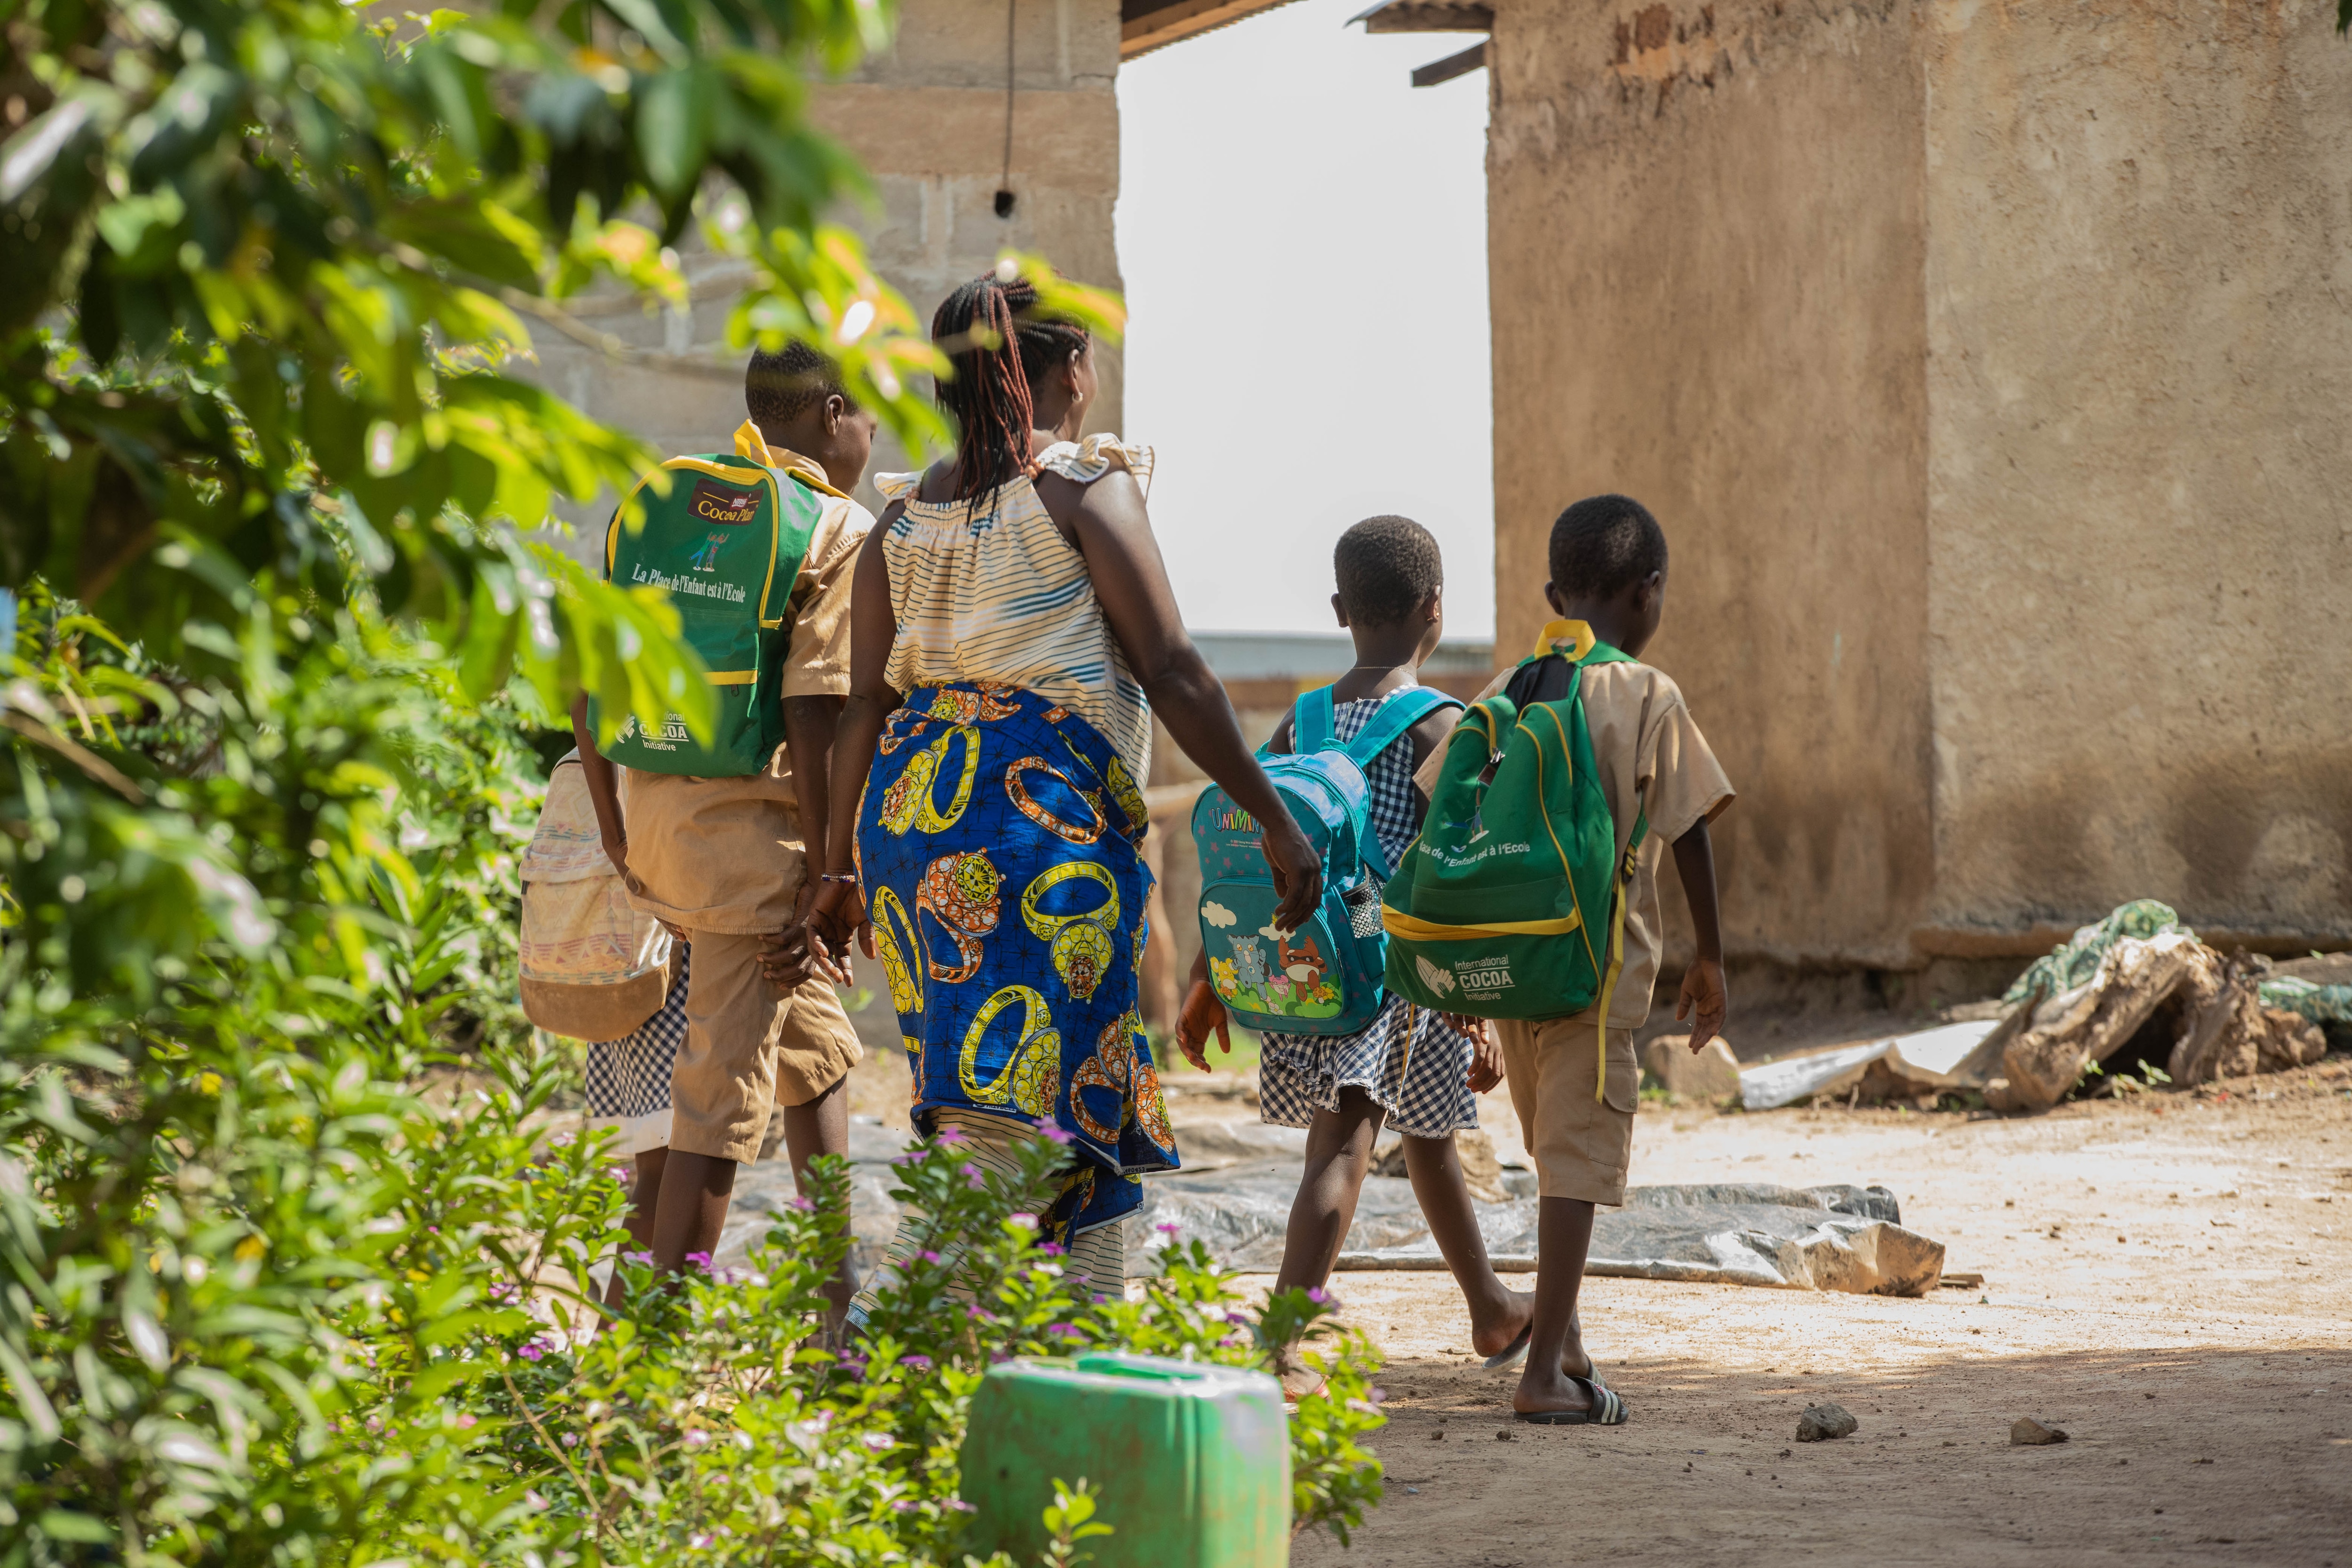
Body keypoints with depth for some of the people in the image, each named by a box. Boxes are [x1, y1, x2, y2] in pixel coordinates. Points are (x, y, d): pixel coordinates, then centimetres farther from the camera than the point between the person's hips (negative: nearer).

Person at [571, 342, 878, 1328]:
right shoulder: (840, 532, -9)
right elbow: (814, 717, -17)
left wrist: (617, 836, 17)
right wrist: (829, 876, -13)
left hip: (655, 812, 8)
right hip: (752, 830, -8)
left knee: (816, 1050, 22)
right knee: (725, 1088, -1)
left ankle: (838, 1296, 27)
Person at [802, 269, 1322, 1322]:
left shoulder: (904, 515, 14)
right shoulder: (1086, 488, -3)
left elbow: (867, 708, 12)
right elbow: (1172, 677, -8)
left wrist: (841, 868, 19)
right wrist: (1275, 820, -3)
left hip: (912, 800, 7)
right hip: (1046, 803, -7)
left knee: (1085, 1114, 16)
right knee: (1009, 1115, -10)